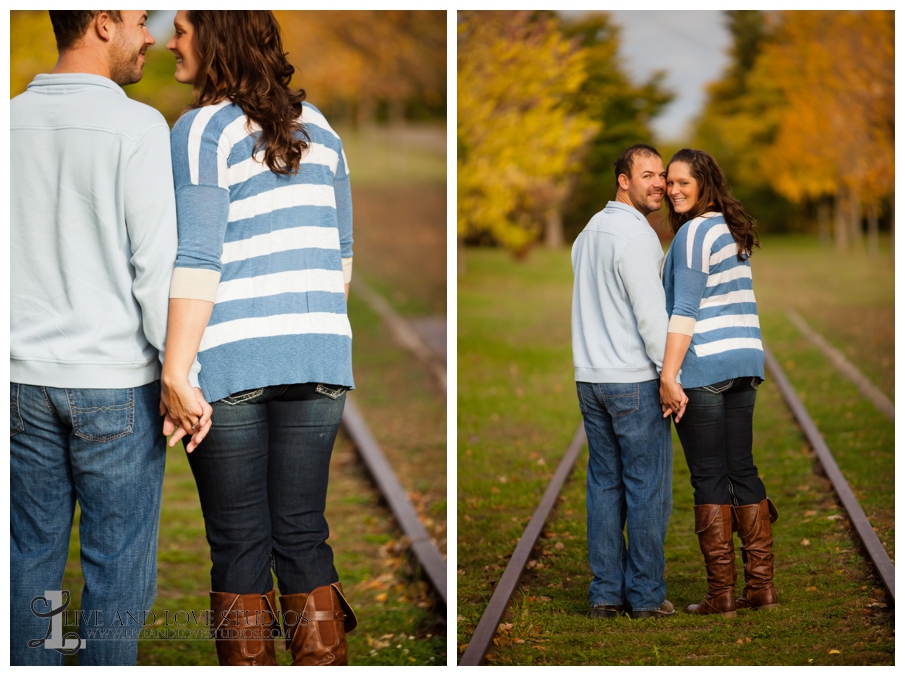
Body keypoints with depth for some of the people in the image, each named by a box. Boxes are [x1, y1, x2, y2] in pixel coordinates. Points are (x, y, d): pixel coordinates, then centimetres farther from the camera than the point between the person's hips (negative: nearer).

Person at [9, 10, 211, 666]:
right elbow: (158, 264, -15)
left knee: (31, 555, 12)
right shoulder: (137, 127, -12)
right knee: (118, 564, 5)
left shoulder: (10, 121, 5)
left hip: (25, 382, 5)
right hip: (116, 385, -5)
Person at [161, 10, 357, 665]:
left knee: (239, 545, 3)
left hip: (231, 363, -5)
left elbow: (198, 260, -15)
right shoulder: (318, 127, 12)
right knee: (303, 537, 9)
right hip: (316, 362, 5)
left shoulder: (204, 129, -7)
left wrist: (177, 372, -15)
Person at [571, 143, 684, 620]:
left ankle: (606, 593, 9)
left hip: (590, 379, 8)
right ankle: (647, 595, 3)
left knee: (604, 485, 9)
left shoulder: (589, 231, 15)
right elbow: (651, 314, -17)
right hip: (634, 380, -8)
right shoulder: (635, 234, -13)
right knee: (648, 487, -1)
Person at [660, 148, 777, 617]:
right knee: (742, 470, 11)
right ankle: (761, 586, 12)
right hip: (745, 363, 8)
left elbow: (685, 310, -17)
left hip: (704, 367, -8)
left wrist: (668, 374, -20)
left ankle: (721, 593, -2)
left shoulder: (693, 233, -10)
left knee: (709, 478, -4)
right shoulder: (732, 230, 17)